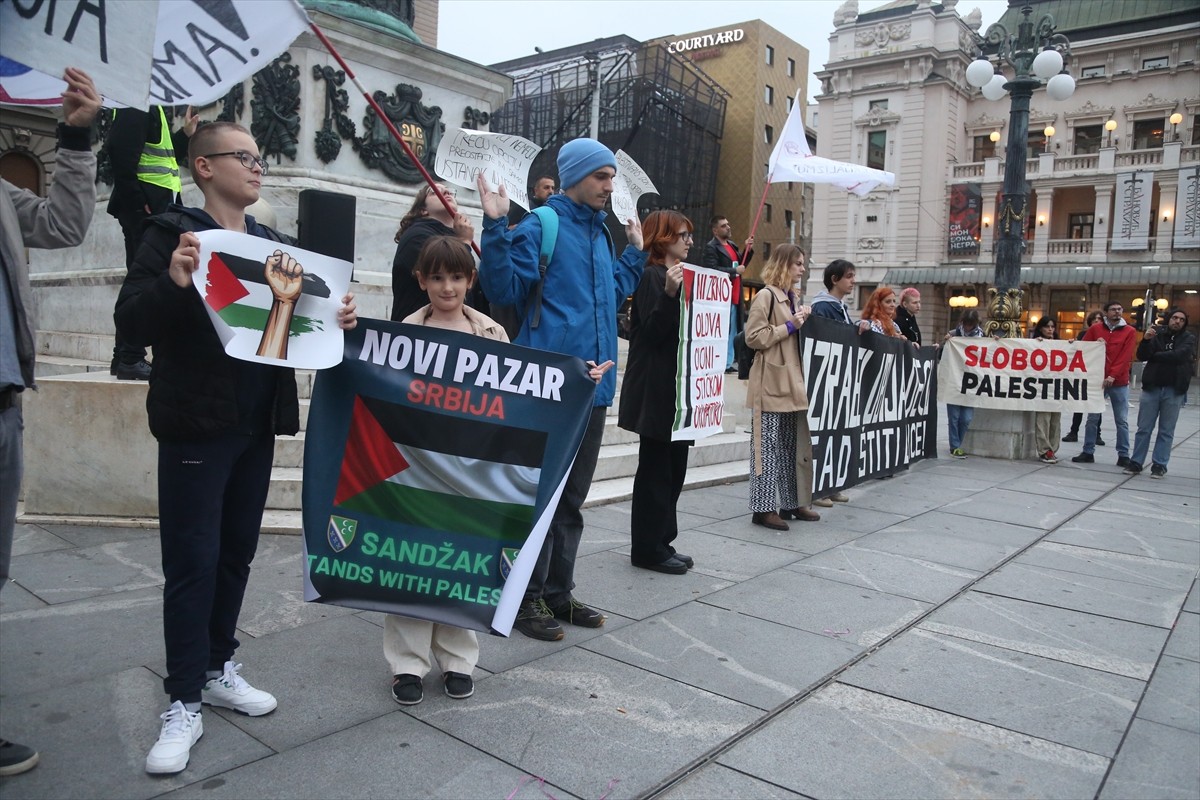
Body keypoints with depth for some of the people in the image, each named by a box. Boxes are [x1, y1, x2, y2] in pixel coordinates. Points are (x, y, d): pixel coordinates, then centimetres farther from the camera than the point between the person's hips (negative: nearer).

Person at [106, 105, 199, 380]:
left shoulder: (151, 107, 21)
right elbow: (121, 152, -19)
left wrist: (186, 134, 20)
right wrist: (138, 201, -23)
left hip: (155, 205, 10)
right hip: (144, 205, -10)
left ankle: (124, 357, 18)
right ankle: (131, 360, -4)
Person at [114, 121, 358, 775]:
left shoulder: (275, 245, 13)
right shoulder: (173, 234, -5)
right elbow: (132, 324, -13)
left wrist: (335, 322, -3)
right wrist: (173, 282, -31)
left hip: (257, 425, 6)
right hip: (196, 425, -6)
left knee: (237, 553, 14)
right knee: (193, 562, -1)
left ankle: (217, 669, 30)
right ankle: (184, 703, 12)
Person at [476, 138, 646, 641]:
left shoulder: (598, 232, 17)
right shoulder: (539, 226, -7)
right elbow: (505, 289, -16)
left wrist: (635, 250, 29)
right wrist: (496, 228, -23)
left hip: (594, 383, 8)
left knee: (572, 497, 15)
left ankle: (558, 591, 27)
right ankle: (528, 598, 13)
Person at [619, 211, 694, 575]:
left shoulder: (681, 275, 18)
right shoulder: (652, 276, -9)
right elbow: (652, 332, -18)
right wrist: (669, 293, -29)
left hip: (676, 387, 9)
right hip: (655, 390, -9)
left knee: (673, 468, 12)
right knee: (656, 469, -2)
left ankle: (661, 542, 21)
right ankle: (648, 548, 8)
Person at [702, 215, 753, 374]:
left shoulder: (732, 245, 18)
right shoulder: (711, 247, -8)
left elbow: (741, 265, 25)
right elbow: (712, 270, -19)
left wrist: (748, 250, 10)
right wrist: (734, 270, -15)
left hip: (735, 295, 9)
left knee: (733, 330, 10)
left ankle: (729, 361, 16)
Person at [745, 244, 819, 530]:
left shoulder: (790, 297, 20)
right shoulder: (766, 296, -9)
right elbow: (754, 337, -17)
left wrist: (802, 324, 12)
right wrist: (790, 326, -12)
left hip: (791, 382, 9)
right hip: (771, 384, -9)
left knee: (792, 446, 12)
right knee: (767, 446, -4)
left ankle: (791, 502, 21)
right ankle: (763, 507, 2)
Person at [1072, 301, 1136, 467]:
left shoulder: (1129, 331, 1)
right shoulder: (1095, 329, 5)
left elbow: (1126, 356, -7)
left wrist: (1112, 376, -16)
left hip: (1119, 382, -1)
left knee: (1122, 421, 2)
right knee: (1093, 418, 5)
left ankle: (1123, 455, 7)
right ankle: (1088, 452, 11)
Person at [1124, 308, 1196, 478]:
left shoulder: (1189, 338, 3)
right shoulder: (1157, 333, 4)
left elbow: (1179, 355, -14)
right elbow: (1141, 356, -4)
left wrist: (1155, 355, -5)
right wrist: (1146, 340, -19)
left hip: (1174, 390, 0)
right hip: (1152, 387, 0)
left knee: (1166, 431, 6)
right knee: (1143, 428, 4)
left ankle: (1159, 465, 11)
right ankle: (1136, 462, 9)